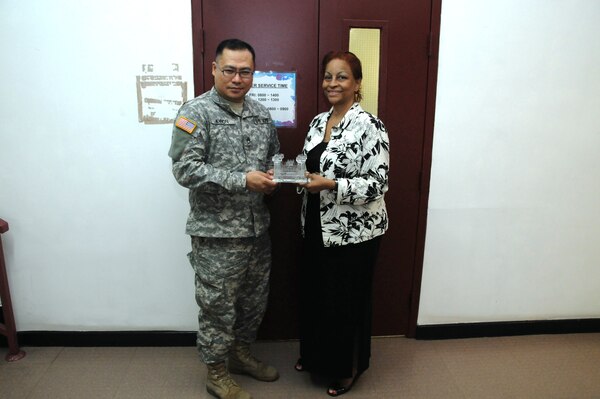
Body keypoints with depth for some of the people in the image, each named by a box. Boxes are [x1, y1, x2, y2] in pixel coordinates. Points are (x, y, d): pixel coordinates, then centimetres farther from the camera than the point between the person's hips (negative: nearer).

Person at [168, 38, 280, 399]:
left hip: (257, 228, 7)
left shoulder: (261, 113, 9)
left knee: (254, 299, 20)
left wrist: (273, 177, -3)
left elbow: (274, 155, 20)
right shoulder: (197, 112, -11)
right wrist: (242, 180, -24)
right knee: (218, 306, 8)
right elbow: (185, 169, -18)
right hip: (218, 233, -6)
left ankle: (241, 353, 43)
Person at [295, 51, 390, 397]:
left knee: (347, 300, 9)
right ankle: (315, 356, 44)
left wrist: (331, 185, -29)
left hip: (354, 231, -7)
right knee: (314, 293, 19)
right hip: (317, 226, 7)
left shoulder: (369, 125, -16)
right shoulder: (318, 121, 8)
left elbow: (378, 184, -19)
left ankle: (348, 368, 33)